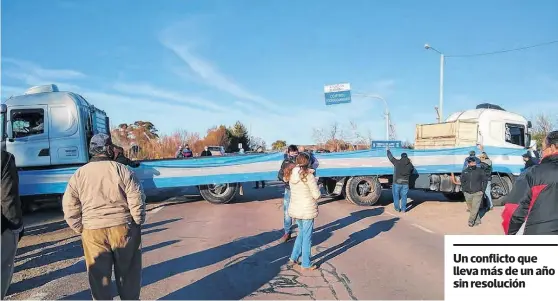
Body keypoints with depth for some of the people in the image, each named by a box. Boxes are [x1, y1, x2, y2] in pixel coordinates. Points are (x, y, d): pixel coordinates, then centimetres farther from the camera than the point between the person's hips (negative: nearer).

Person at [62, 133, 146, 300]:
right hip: (123, 228, -1)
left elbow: (69, 208, 2)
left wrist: (81, 229, 11)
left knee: (99, 275, 12)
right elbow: (137, 200, -9)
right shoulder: (121, 170, -6)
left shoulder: (78, 175, 3)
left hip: (93, 231, 2)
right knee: (128, 272, 14)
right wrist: (137, 222, 4)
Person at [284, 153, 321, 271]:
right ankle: (305, 264, 18)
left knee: (301, 233, 25)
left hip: (295, 208, 6)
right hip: (307, 210, -6)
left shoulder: (291, 174, -1)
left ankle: (294, 258, 28)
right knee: (307, 237, 7)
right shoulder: (308, 175, -19)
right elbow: (317, 195, -17)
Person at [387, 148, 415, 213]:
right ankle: (403, 209, 15)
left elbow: (390, 157, 3)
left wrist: (388, 150, 20)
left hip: (397, 183, -2)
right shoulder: (410, 165, 0)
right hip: (405, 183, 2)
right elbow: (411, 172, 17)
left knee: (396, 196, 12)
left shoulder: (397, 162, -10)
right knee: (404, 196, 12)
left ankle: (397, 208, 17)